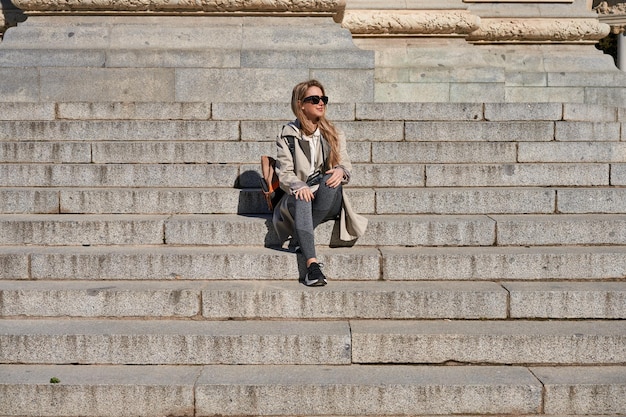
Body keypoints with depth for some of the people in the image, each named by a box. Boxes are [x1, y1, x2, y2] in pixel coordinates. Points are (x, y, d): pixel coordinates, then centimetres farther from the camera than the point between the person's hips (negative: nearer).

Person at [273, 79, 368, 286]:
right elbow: (284, 173, -3)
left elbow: (345, 164, 8)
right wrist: (299, 187, -26)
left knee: (332, 179, -32)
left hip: (329, 202, 2)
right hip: (299, 196, -2)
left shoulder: (334, 135, 15)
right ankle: (312, 264, -51)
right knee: (301, 199, -38)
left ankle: (300, 239, -30)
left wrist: (341, 170, -19)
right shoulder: (287, 136, 6)